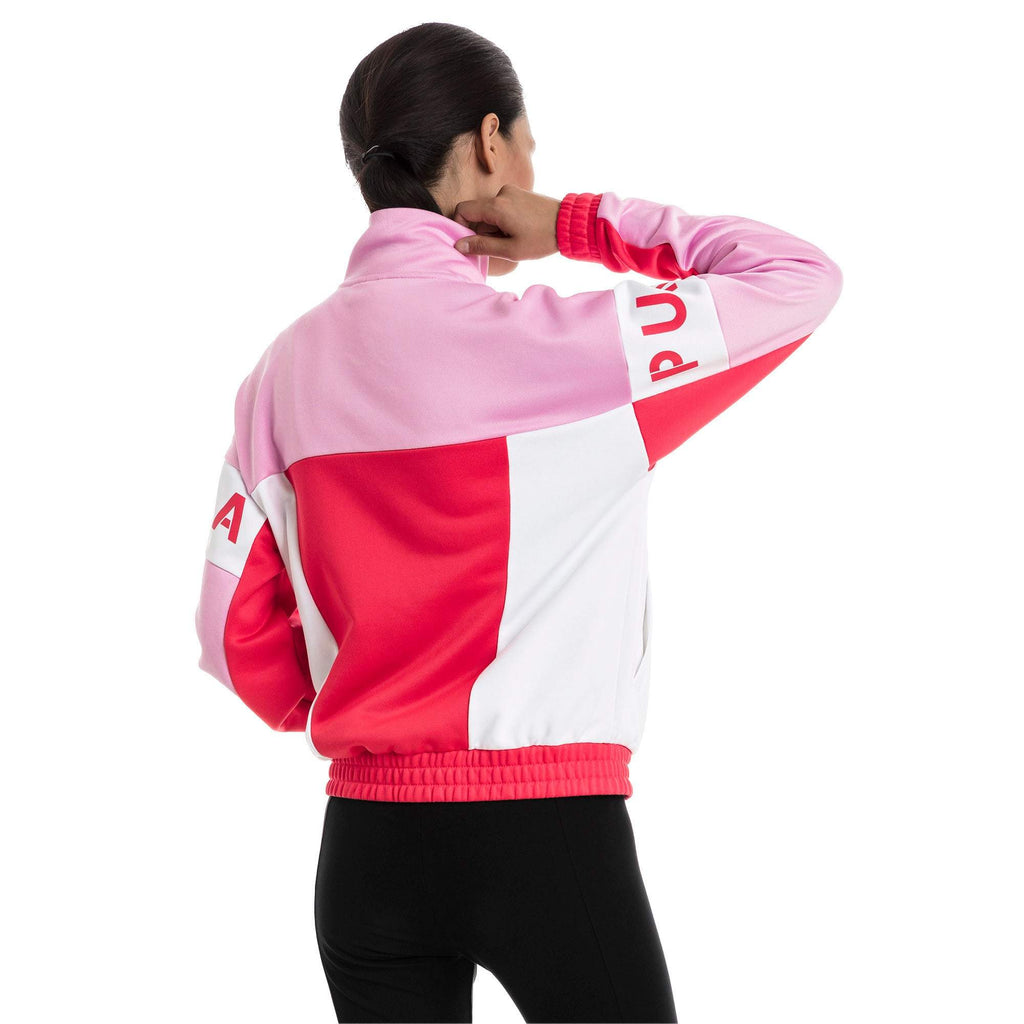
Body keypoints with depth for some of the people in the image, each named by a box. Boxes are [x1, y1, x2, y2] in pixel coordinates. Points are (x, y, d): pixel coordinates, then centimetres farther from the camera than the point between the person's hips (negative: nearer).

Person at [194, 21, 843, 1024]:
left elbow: (235, 632, 5)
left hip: (367, 845, 5)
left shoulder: (287, 367, 3)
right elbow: (801, 276, -5)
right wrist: (582, 222, -4)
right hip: (551, 830, -5)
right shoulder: (555, 338, -12)